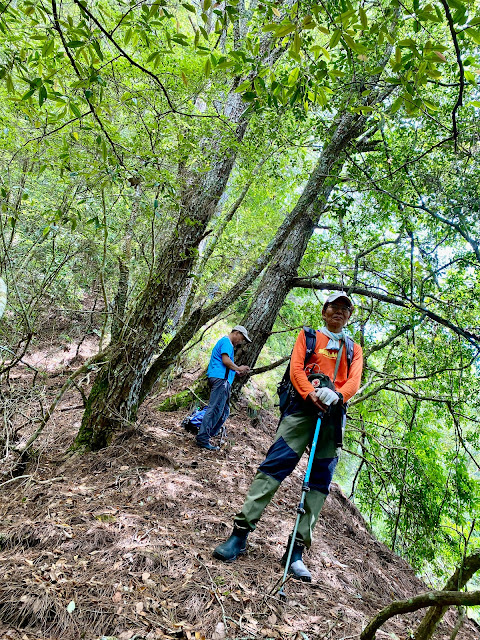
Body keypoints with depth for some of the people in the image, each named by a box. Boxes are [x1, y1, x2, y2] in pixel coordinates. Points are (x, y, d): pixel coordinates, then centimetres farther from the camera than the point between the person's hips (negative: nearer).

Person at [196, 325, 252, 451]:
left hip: (221, 380, 11)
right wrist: (238, 368, -3)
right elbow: (225, 360, -16)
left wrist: (236, 372, 22)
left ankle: (207, 435, 12)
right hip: (220, 379, -11)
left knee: (224, 411, 11)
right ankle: (203, 439, -14)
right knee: (215, 409, -13)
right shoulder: (227, 342, -4)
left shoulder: (224, 342, 29)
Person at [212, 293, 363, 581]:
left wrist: (337, 395, -17)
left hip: (334, 415, 3)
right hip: (304, 406, -2)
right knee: (274, 465, -12)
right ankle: (240, 532, -7)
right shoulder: (308, 336, 17)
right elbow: (296, 368, 2)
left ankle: (296, 552, 5)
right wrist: (311, 394, -16)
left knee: (320, 482, -1)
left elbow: (354, 381, 6)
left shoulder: (354, 349, 22)